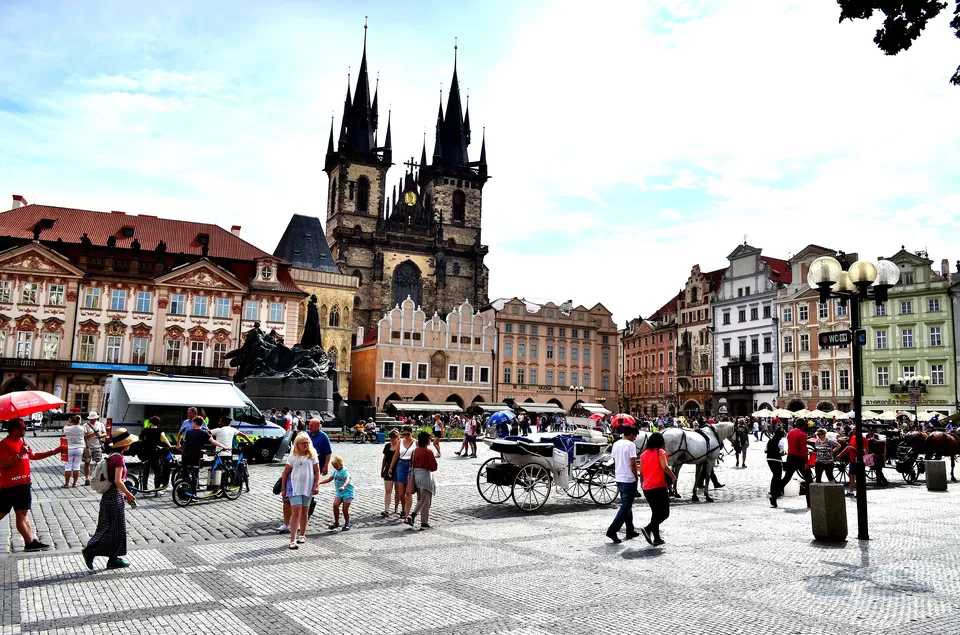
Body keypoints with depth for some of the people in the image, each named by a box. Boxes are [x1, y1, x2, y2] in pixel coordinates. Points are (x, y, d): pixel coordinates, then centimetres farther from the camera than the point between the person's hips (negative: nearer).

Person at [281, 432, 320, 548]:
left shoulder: (312, 456, 3)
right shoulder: (292, 457, 0)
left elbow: (317, 471, 3)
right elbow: (285, 473, 4)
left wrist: (317, 485, -6)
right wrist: (283, 488, 1)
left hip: (308, 487, 2)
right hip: (294, 486, -2)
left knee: (304, 512, 13)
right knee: (296, 511, -12)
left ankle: (302, 535, 29)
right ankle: (293, 540, -13)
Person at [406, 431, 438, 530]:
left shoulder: (415, 451, 4)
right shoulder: (428, 452, -15)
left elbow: (411, 464, 10)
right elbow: (433, 467, -14)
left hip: (416, 475, 7)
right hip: (425, 475, -7)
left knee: (420, 500, 20)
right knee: (425, 501, 4)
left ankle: (411, 516, 4)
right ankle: (424, 523, 9)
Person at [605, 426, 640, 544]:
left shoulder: (616, 444, 10)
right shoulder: (631, 445, -13)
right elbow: (633, 464, -15)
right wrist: (636, 477, -3)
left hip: (619, 479, 8)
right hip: (629, 479, -8)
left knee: (626, 505, 17)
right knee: (625, 507, -4)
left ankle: (630, 531, 24)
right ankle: (612, 530, -11)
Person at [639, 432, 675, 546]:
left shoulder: (644, 454, 11)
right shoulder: (660, 452, -5)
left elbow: (641, 471, 13)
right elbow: (664, 466, -19)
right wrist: (673, 476, -5)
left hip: (647, 488, 6)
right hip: (659, 487, -6)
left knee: (655, 512, 17)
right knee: (665, 513, 1)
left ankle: (657, 538, 17)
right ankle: (648, 529, -18)